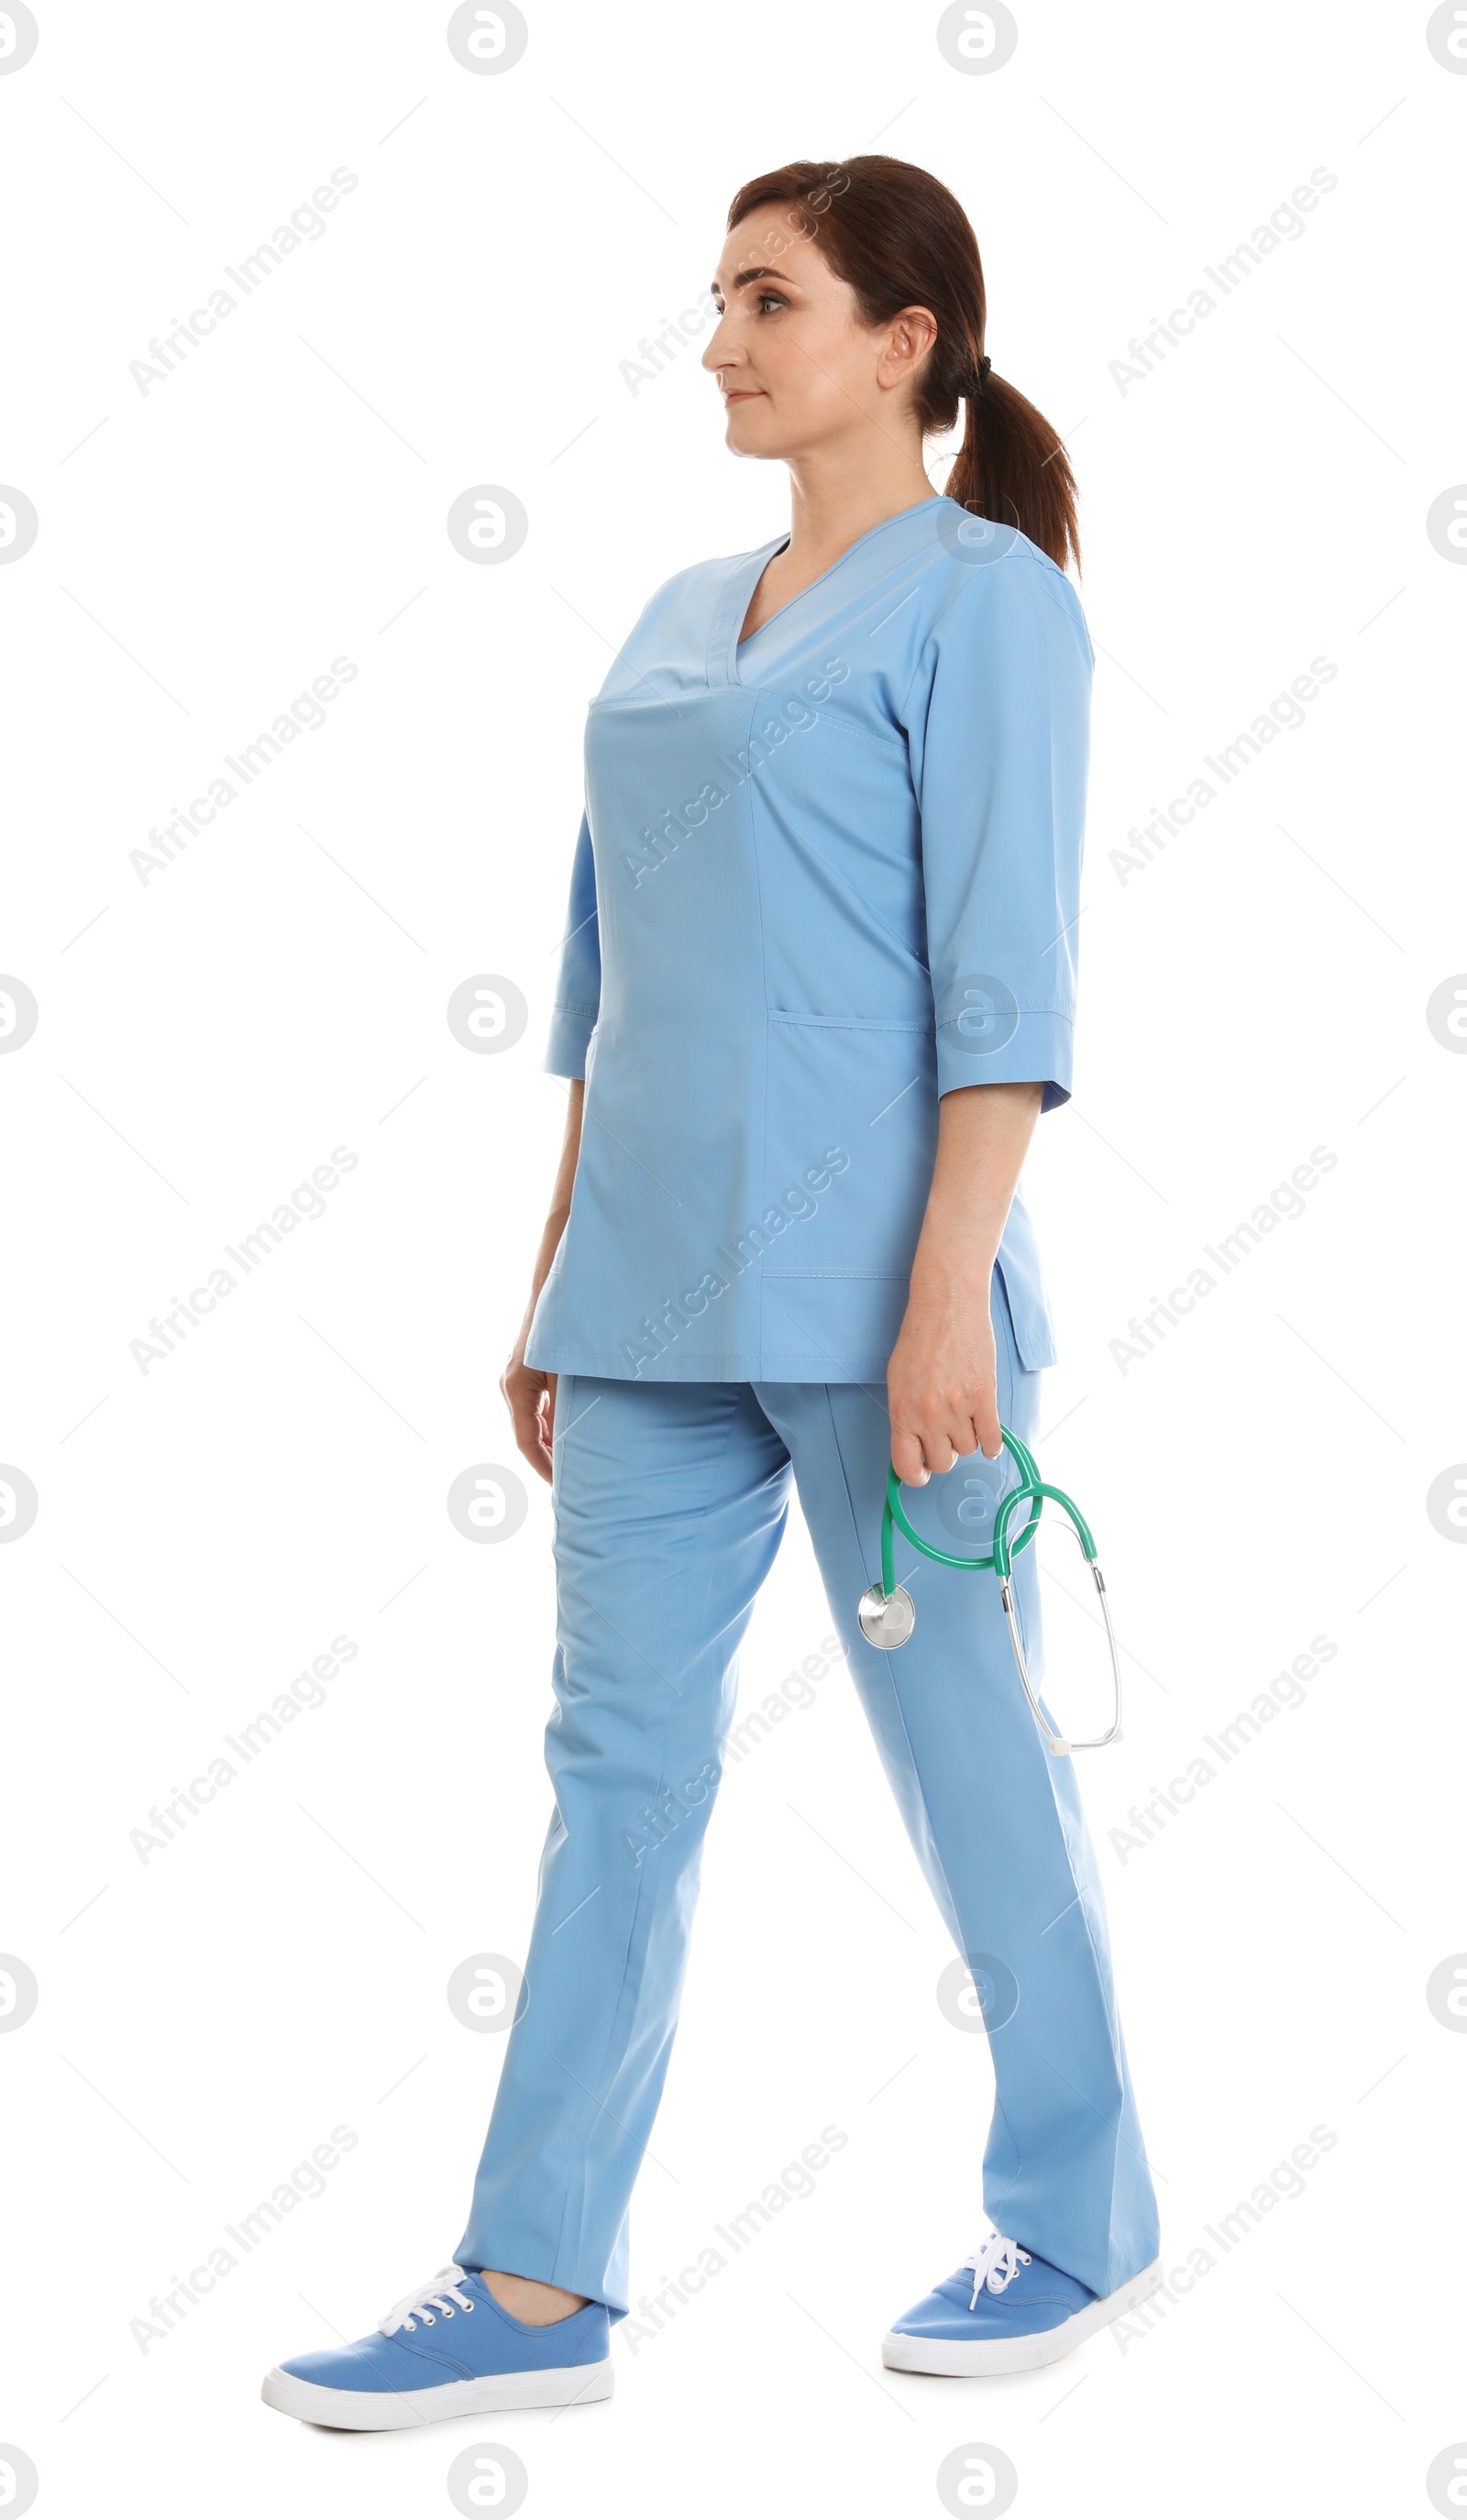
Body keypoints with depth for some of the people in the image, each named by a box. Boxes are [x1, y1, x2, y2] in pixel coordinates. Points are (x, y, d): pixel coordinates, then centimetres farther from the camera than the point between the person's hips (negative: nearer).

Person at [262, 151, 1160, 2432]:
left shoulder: (981, 596, -5)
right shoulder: (684, 617, 16)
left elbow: (1001, 972, -13)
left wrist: (952, 1289, -20)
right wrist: (557, 1280, 16)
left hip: (867, 1286, -7)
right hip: (663, 1292, 7)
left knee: (967, 1752, 5)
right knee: (619, 1757, 7)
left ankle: (1082, 2212, 23)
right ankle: (540, 2284, 13)